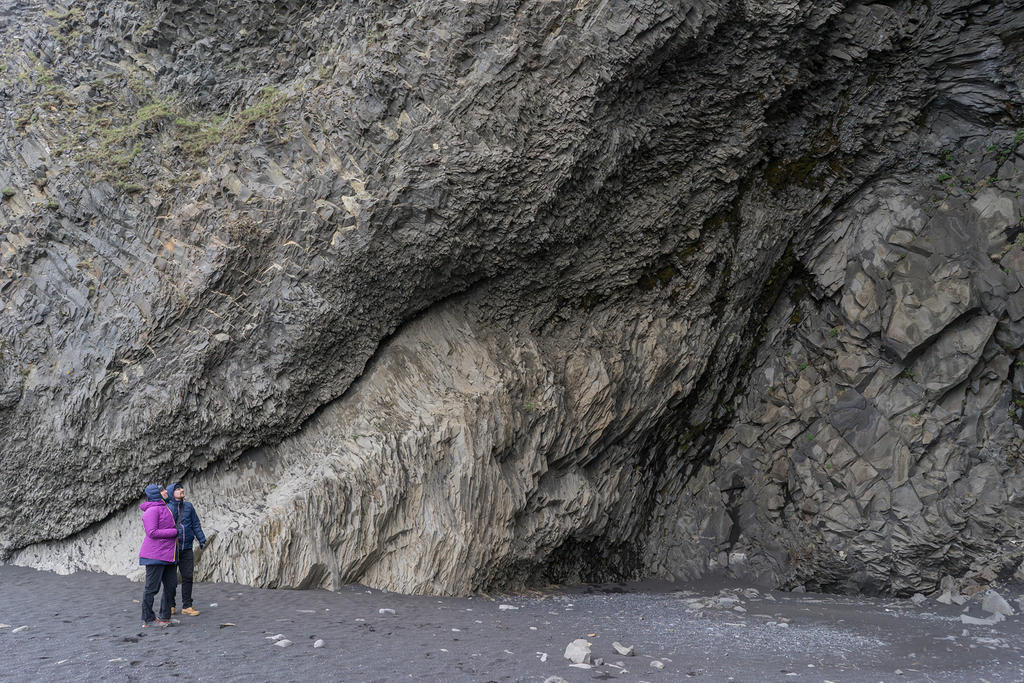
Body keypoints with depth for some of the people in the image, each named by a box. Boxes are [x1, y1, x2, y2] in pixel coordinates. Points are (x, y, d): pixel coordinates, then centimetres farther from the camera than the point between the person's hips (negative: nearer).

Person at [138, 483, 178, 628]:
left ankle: (165, 617, 17)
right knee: (152, 587, -2)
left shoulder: (164, 509, 18)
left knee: (171, 586, 8)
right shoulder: (152, 510, -12)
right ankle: (148, 619, 5)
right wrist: (174, 532, -14)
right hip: (155, 556, -9)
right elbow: (152, 533, -19)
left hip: (167, 556, 9)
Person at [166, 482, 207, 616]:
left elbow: (196, 524, 13)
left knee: (187, 577, 3)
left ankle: (187, 606, 10)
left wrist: (202, 539, 7)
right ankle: (170, 605, 17)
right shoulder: (166, 507, -3)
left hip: (186, 548, 3)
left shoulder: (189, 506, 9)